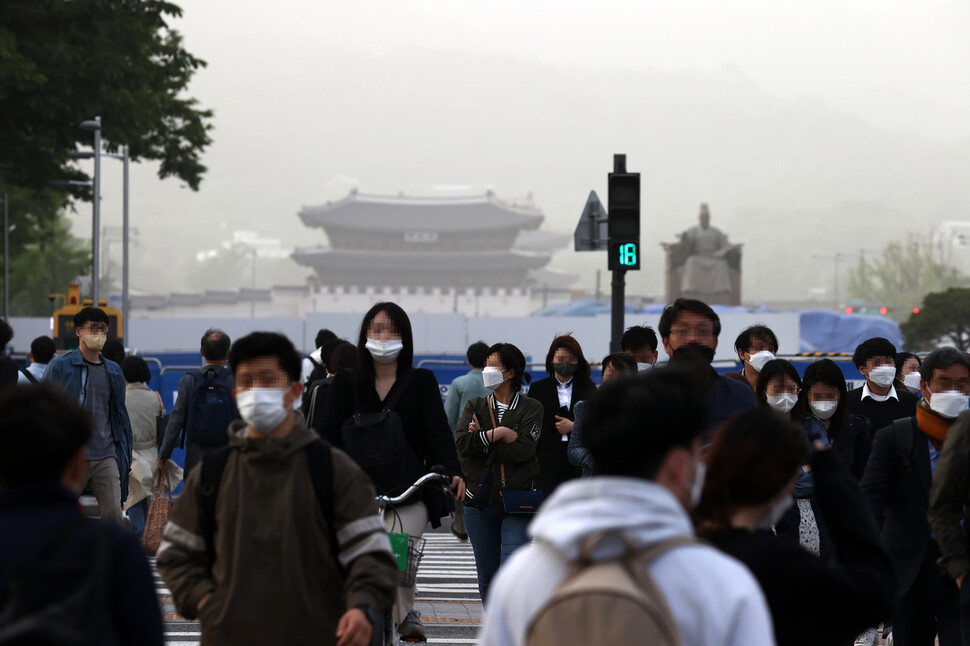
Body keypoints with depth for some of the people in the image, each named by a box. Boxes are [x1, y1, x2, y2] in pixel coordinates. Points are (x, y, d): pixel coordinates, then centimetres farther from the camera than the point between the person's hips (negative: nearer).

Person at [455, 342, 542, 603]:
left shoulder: (531, 409, 1)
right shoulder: (476, 406, 11)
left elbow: (524, 449, -14)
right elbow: (461, 442, -7)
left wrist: (481, 439, -10)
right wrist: (498, 433, -14)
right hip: (480, 501, 4)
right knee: (487, 576, 10)